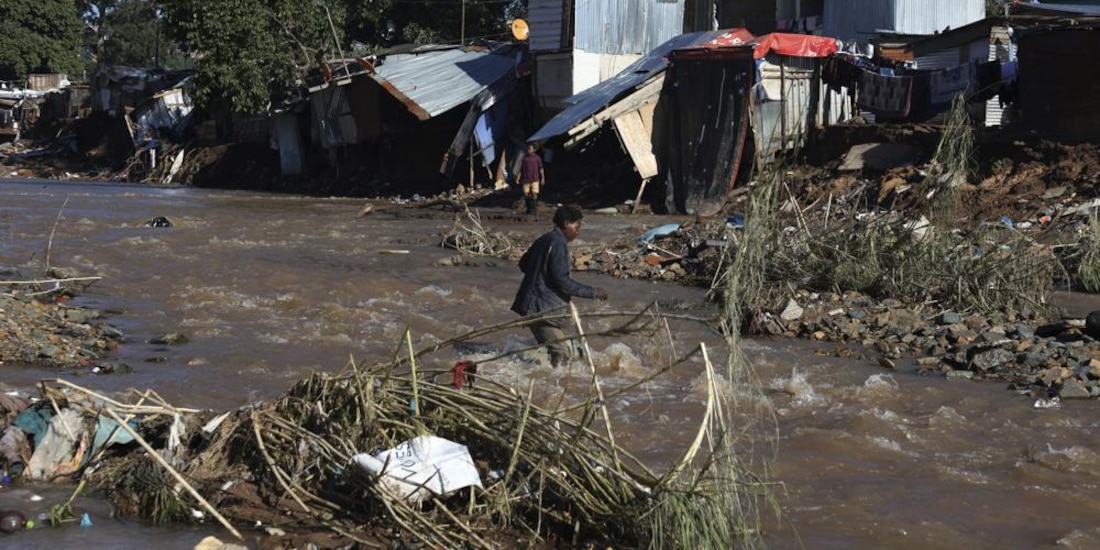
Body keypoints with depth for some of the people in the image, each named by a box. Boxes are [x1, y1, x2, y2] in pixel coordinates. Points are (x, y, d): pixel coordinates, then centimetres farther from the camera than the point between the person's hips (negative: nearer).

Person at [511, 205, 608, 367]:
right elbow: (561, 280, -20)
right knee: (562, 353, -13)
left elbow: (523, 264, 28)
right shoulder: (558, 243, -14)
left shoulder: (544, 240, 15)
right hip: (542, 307, -10)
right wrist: (591, 292, -14)